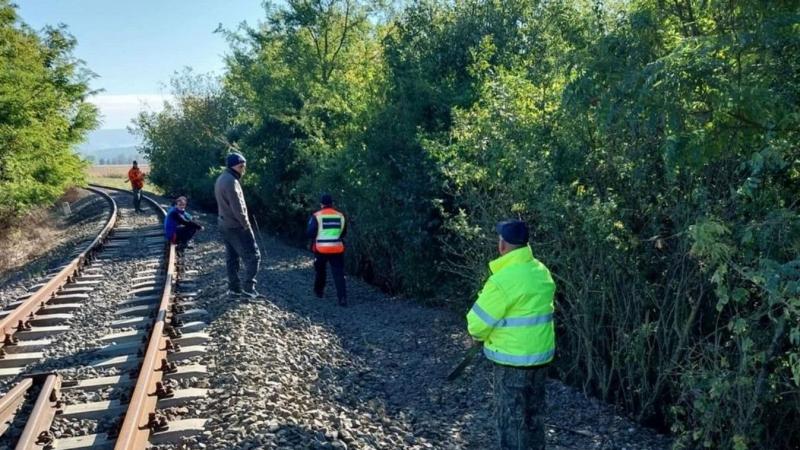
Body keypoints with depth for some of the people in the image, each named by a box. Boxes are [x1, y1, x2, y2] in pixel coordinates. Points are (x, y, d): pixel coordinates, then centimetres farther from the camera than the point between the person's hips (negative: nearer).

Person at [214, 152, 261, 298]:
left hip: (225, 225, 10)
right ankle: (249, 288, -4)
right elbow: (238, 208, -23)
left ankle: (234, 287, 19)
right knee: (253, 256, -4)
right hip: (236, 227, -10)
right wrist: (247, 226, -14)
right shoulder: (231, 182, -21)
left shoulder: (221, 179, 11)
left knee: (231, 257, 14)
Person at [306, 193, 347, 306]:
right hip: (337, 249, 1)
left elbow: (309, 233, -11)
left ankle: (319, 291, 36)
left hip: (321, 249, -1)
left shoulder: (317, 216, -8)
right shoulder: (340, 216, 2)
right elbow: (343, 232, 13)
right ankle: (342, 298, -10)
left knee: (320, 270, 22)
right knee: (338, 273, 0)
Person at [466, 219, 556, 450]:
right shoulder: (542, 272, 3)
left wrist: (483, 335, 6)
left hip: (513, 359, -8)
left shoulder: (502, 280, -22)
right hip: (541, 354, 8)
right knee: (534, 412, 21)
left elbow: (477, 325, -16)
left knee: (510, 417, 5)